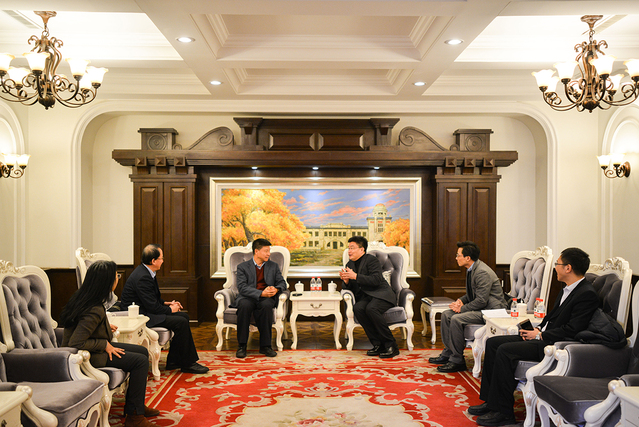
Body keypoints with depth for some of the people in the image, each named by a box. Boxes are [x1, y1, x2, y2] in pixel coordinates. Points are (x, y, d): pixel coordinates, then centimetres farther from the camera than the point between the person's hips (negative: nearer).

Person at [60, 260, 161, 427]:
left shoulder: (83, 296, 0)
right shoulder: (95, 310, -30)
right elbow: (75, 343, -32)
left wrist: (106, 327, 11)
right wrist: (105, 344, -21)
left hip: (92, 348, 10)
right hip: (89, 356, -10)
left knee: (142, 352, 11)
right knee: (140, 361, -12)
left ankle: (136, 405, 23)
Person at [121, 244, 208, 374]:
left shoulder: (146, 271, 9)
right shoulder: (143, 277, -23)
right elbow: (152, 307, -22)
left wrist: (166, 303, 8)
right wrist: (170, 309, -6)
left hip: (145, 311, 11)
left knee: (184, 316, 7)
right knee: (181, 322, -18)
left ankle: (173, 361, 8)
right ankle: (187, 364, -5)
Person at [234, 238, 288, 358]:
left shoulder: (273, 266, 19)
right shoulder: (243, 267, 8)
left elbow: (282, 283, 14)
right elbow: (242, 287, -6)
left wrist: (276, 289, -11)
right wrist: (261, 293, -20)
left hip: (266, 298, 2)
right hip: (248, 298, -1)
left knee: (266, 305, -35)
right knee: (244, 305, -37)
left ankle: (265, 346, -27)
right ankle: (241, 346, -26)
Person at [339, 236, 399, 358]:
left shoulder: (372, 260, -6)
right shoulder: (350, 264, 16)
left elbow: (376, 280, -21)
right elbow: (349, 287, 18)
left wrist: (355, 276, -22)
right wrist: (346, 281, -6)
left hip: (381, 294, -6)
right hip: (365, 297, 6)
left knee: (371, 308, -36)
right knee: (357, 308, -29)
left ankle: (391, 345, -24)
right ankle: (378, 344, -21)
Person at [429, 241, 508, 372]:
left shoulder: (482, 272, -23)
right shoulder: (471, 269, 9)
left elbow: (481, 301, -25)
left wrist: (462, 308, -17)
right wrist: (461, 301, 1)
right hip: (479, 307, 11)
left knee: (456, 319, -25)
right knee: (446, 315, 4)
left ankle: (457, 361, -13)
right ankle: (448, 353, 11)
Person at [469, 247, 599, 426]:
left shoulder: (587, 294, -17)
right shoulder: (569, 288, 14)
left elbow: (572, 329, -22)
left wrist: (540, 335, -14)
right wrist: (538, 329, 5)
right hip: (543, 336, 11)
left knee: (505, 351, -24)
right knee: (492, 343, 2)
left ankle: (503, 412, -14)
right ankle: (491, 401, 6)